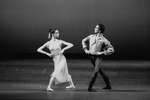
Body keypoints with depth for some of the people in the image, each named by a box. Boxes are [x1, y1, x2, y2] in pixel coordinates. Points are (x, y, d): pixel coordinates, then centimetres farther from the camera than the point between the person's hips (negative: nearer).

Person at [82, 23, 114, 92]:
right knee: (100, 71, 14)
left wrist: (101, 53, -16)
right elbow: (84, 41, 21)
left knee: (96, 71, -18)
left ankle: (90, 87, -12)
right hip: (91, 56, 5)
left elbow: (111, 50, -11)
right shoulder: (91, 36, 2)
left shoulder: (103, 40, -12)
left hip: (98, 57, -5)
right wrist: (85, 49, 8)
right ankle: (108, 85, 25)